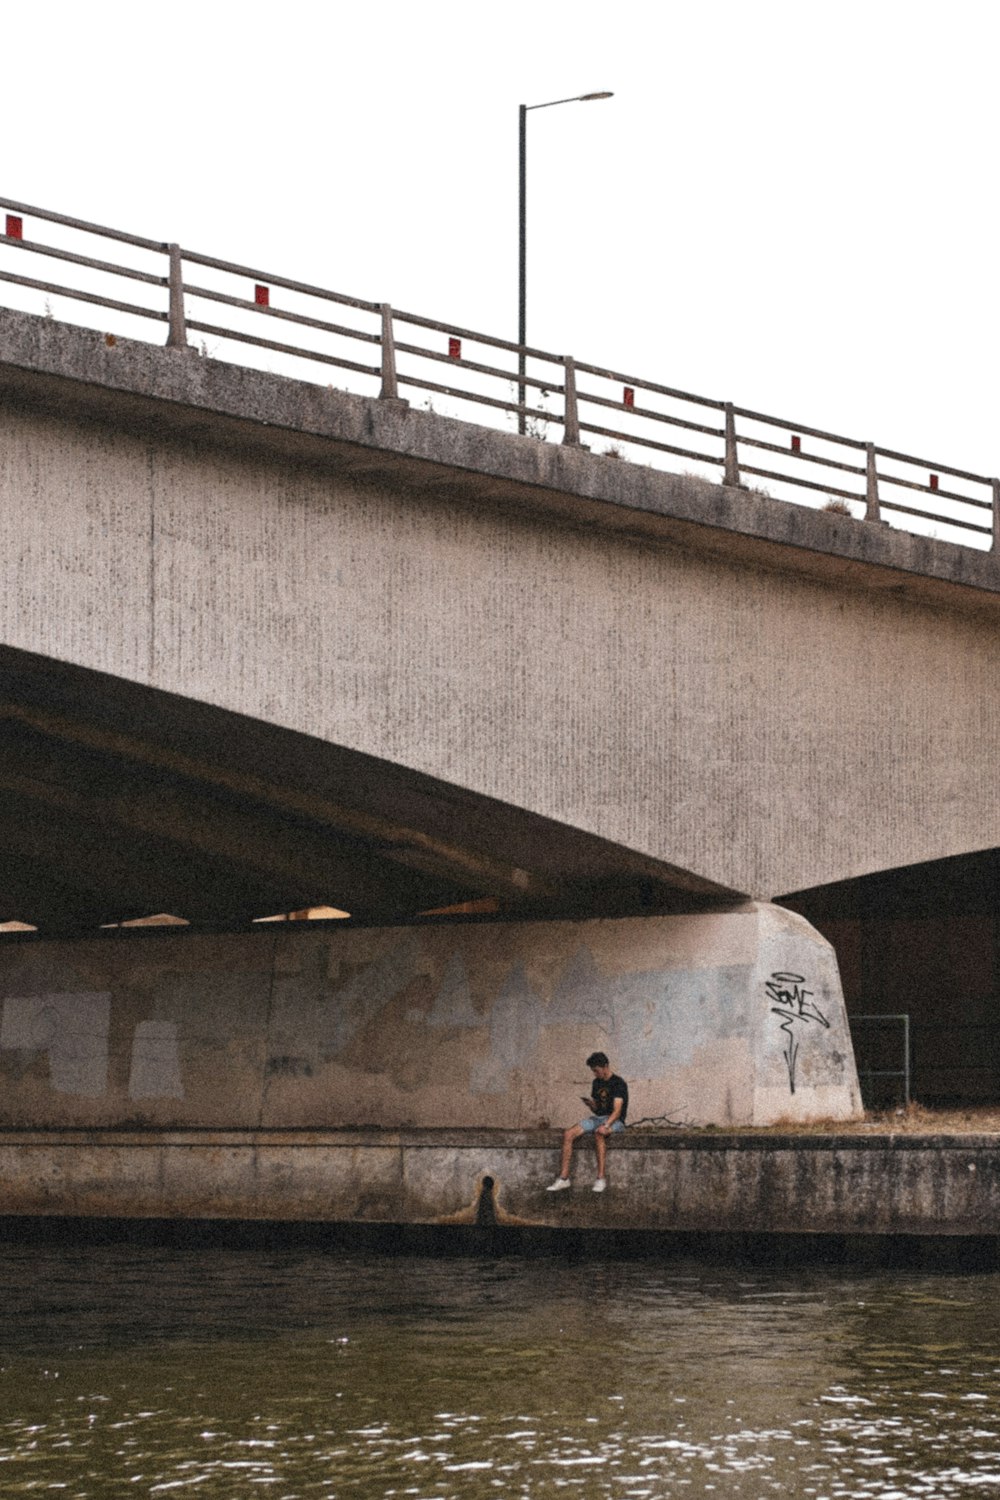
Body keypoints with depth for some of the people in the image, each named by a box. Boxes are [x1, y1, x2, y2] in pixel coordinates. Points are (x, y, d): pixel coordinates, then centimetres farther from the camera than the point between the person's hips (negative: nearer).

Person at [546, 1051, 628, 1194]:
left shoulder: (618, 1083, -9)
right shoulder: (597, 1083, 15)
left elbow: (617, 1110, -19)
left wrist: (606, 1126, -34)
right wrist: (589, 1103, -2)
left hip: (615, 1121, -7)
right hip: (598, 1118, 7)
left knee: (598, 1133, -40)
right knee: (569, 1135, -16)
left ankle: (601, 1178, -39)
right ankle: (563, 1178, -18)